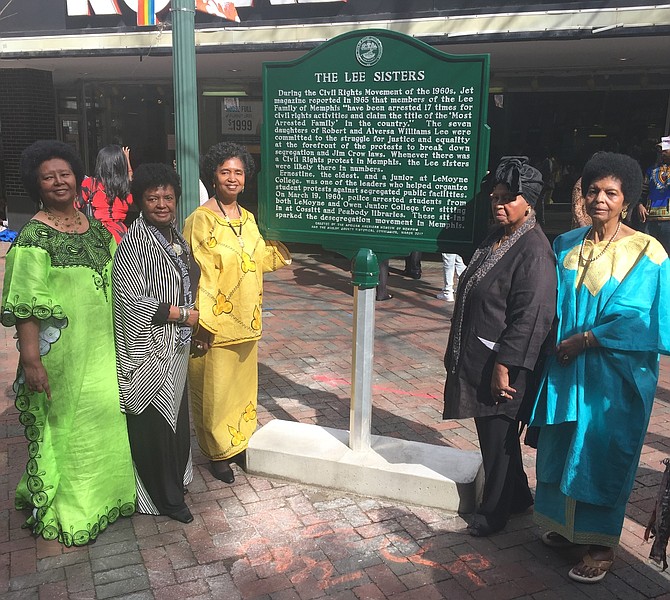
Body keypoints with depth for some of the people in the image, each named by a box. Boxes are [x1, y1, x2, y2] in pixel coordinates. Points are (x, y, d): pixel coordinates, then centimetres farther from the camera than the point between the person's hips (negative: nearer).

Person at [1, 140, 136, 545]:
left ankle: (103, 493, 39)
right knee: (67, 424, 7)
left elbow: (116, 279, 14)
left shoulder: (95, 227, 6)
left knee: (104, 416, 17)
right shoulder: (34, 236, -14)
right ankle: (68, 511, 27)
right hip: (62, 352, -6)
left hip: (103, 346, 6)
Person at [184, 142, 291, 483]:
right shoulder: (201, 219, -13)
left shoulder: (248, 218, 8)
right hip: (217, 323, -7)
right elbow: (199, 275, -17)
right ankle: (217, 452, 22)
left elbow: (260, 259, 16)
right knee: (215, 389, 5)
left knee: (243, 383, 18)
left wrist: (282, 243, 2)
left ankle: (239, 442, 35)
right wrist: (202, 324, -19)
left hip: (246, 320, 7)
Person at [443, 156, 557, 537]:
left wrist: (504, 366, -23)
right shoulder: (497, 239, 9)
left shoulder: (533, 250, -18)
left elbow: (531, 316, -23)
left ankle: (494, 512, 25)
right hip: (477, 359, 9)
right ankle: (518, 497, 39)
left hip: (504, 365, -9)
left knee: (498, 438, 6)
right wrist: (462, 355, 18)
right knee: (492, 431, 20)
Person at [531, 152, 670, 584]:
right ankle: (567, 524, 34)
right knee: (562, 448, 14)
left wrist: (587, 339, -17)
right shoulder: (566, 245, 5)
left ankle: (602, 544, 21)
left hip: (615, 375, -5)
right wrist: (556, 343, -2)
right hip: (566, 369, 5)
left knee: (600, 453, 4)